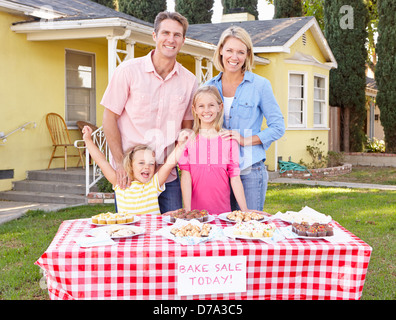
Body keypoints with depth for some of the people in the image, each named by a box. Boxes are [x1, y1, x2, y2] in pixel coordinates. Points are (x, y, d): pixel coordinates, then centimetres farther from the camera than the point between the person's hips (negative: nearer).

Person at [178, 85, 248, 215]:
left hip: (223, 209, 1)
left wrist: (245, 210, -3)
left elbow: (235, 178, 2)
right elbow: (186, 175, -3)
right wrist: (187, 210, -10)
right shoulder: (187, 138, 2)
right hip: (195, 209, 0)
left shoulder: (229, 139, 3)